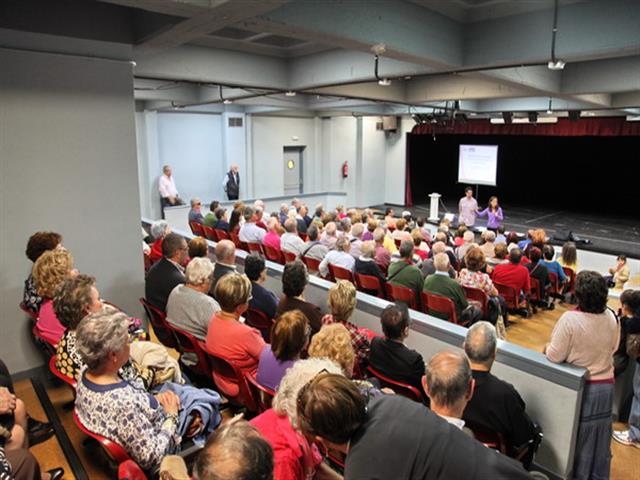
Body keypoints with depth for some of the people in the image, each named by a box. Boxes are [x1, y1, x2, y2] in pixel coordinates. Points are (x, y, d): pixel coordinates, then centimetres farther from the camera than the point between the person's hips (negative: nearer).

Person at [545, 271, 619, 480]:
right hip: (606, 385, 5)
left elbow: (555, 356, -20)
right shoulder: (611, 317, -7)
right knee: (600, 436, 21)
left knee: (577, 436, 13)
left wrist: (547, 348, 0)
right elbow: (613, 348, 9)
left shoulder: (570, 319, -25)